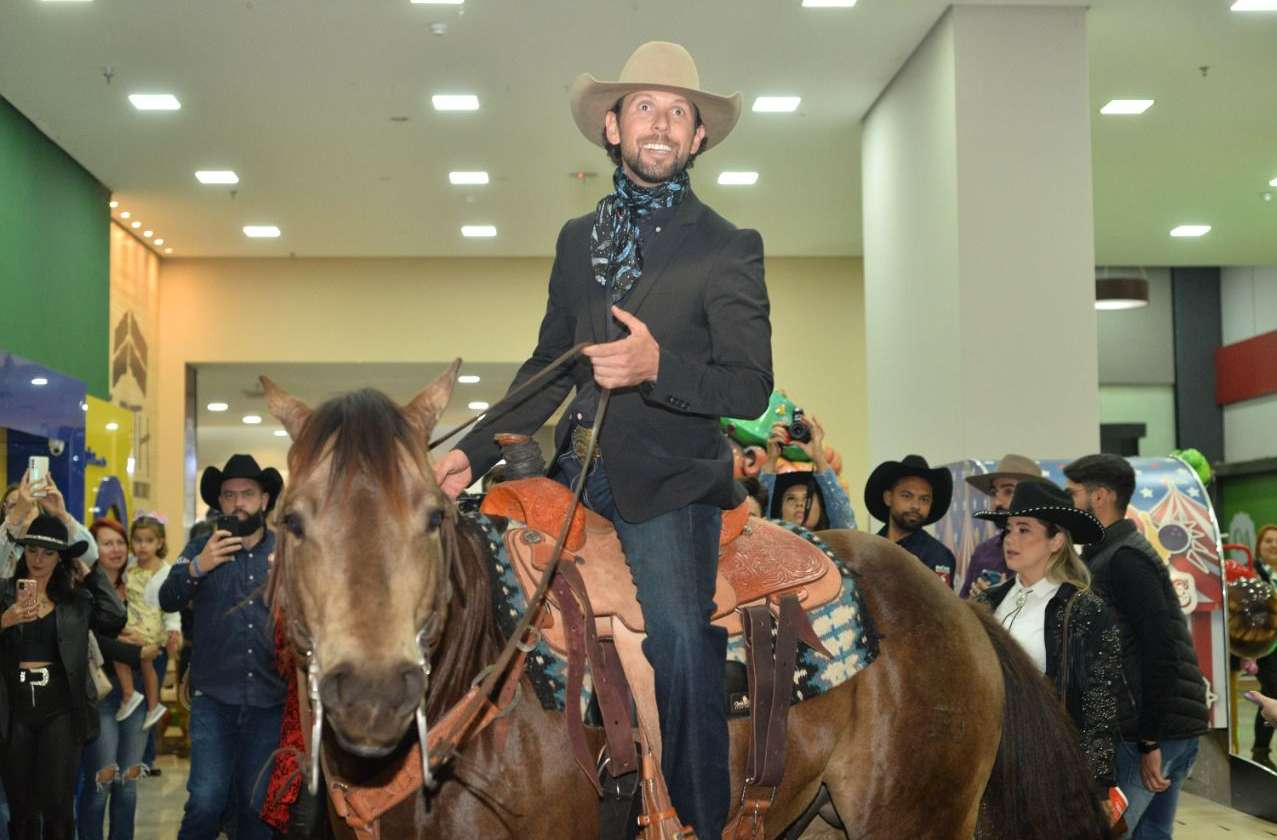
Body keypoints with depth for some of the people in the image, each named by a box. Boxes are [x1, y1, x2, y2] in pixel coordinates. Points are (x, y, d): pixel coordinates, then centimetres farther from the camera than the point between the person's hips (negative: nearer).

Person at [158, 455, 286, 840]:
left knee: (258, 803, 9)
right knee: (206, 800, -6)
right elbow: (168, 601, -4)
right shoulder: (202, 550, 6)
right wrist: (196, 567, -20)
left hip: (270, 698, 1)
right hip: (213, 697, -1)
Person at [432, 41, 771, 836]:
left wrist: (656, 367, -27)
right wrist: (475, 452, 7)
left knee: (679, 643, -18)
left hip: (667, 483, -5)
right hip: (582, 471, 5)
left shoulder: (728, 248, -1)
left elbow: (750, 388, -9)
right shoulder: (578, 239, 13)